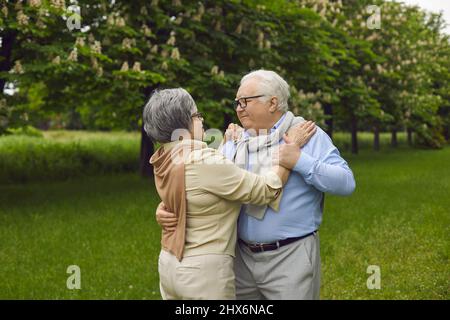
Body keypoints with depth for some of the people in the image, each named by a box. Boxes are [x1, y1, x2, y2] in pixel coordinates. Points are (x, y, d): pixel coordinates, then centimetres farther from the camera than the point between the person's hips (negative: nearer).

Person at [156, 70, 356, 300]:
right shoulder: (235, 143, 9)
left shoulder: (307, 135, -6)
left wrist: (300, 161, -22)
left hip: (291, 257, -5)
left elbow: (346, 183, -13)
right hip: (243, 255, 5)